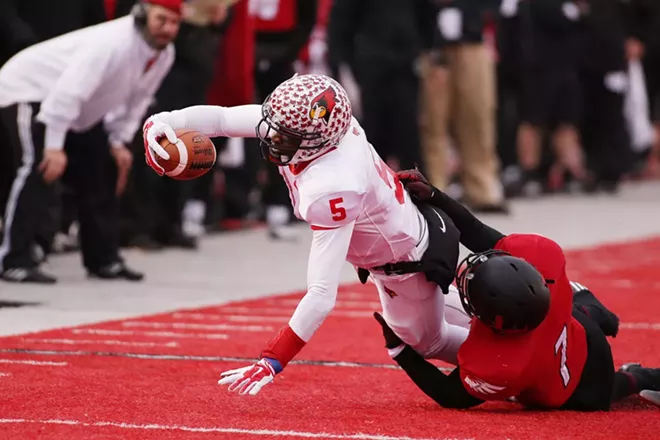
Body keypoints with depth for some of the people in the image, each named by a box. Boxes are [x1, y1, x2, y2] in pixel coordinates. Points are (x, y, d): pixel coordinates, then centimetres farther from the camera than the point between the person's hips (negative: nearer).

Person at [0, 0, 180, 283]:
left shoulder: (164, 55, -6)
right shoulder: (113, 42, -34)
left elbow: (136, 100, 8)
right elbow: (68, 92, -39)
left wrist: (119, 141, -1)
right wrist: (54, 146, -38)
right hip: (29, 89, -10)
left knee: (100, 173, 11)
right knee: (41, 169, -25)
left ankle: (103, 259, 23)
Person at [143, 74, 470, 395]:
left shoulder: (331, 192, -44)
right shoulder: (294, 117, -24)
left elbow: (322, 296, -43)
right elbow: (220, 118, -15)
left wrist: (271, 363, -44)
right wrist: (161, 122, -34)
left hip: (412, 266, -8)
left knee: (424, 342, 21)